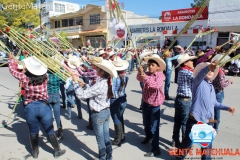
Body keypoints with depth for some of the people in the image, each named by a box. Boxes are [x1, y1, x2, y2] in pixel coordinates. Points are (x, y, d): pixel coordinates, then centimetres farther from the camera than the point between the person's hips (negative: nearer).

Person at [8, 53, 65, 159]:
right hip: (44, 106, 0)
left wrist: (11, 59, 28)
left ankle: (35, 153, 37)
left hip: (30, 108, 0)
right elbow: (42, 70, 22)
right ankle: (57, 151, 26)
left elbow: (13, 70, 12)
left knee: (33, 132, 18)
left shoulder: (24, 78, -6)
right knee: (50, 131, 12)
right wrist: (37, 60, 33)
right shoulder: (45, 77, -3)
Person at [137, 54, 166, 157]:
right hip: (146, 103, 6)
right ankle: (148, 136, 52)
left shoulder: (160, 75, -13)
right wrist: (140, 73, -41)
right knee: (146, 124, 24)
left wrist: (146, 78, -43)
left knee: (154, 127, 0)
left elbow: (157, 85, -32)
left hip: (155, 105, -5)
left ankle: (155, 149, 11)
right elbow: (139, 78, -19)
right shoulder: (147, 74, 1)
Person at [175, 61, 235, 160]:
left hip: (208, 122, 7)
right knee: (188, 142, 9)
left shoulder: (211, 86, 14)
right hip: (195, 120, -6)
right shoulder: (199, 83, -7)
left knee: (207, 145, 19)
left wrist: (227, 108, 15)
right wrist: (208, 67, -50)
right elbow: (200, 75, -32)